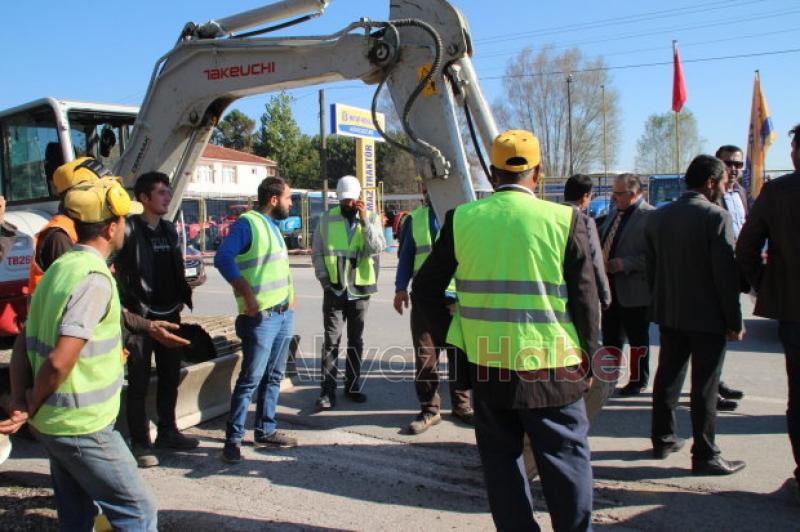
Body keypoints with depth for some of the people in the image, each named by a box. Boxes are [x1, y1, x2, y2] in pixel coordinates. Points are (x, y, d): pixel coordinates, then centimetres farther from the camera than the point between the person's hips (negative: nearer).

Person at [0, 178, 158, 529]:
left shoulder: (59, 268, 8)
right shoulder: (95, 279, -20)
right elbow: (59, 362, -26)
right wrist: (31, 409, -10)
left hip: (53, 424, 9)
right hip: (83, 427, -9)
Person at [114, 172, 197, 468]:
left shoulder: (169, 230, 12)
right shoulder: (129, 230, -10)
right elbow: (113, 270, -15)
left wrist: (182, 299, 10)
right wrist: (124, 309, -19)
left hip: (169, 315, 7)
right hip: (139, 318, -7)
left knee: (170, 377, 15)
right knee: (139, 383, 2)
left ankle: (167, 432, 29)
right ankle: (140, 443, 12)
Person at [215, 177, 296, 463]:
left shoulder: (273, 225, 16)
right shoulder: (247, 223, -11)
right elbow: (223, 258, -23)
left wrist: (290, 295, 11)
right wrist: (248, 294, -25)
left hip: (285, 313, 9)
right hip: (261, 316, -9)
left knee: (273, 376, 14)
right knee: (251, 378, -5)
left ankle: (266, 430, 25)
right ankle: (233, 438, 5)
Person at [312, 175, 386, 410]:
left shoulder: (372, 218, 4)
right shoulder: (327, 219, 3)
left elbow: (378, 247, -12)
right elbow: (317, 252, 5)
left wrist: (365, 221, -18)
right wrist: (324, 278, -5)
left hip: (360, 289, 1)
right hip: (334, 289, -1)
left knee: (356, 340, 11)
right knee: (331, 340, -4)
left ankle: (352, 385, 23)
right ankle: (328, 391, 0)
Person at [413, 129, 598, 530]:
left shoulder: (462, 219, -2)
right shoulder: (564, 220, -7)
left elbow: (424, 291, 3)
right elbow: (585, 301, -3)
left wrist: (449, 332, 20)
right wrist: (586, 356, 10)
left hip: (485, 364, 2)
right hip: (551, 367, -1)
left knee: (501, 459, 15)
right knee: (566, 460, 12)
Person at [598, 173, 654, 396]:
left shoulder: (650, 216, -16)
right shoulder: (615, 213, 10)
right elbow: (603, 241, 23)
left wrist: (626, 264, -24)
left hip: (633, 289, -8)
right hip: (610, 286, 8)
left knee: (637, 338, 8)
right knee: (610, 335, 17)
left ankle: (638, 381, 22)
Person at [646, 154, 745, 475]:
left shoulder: (657, 217, 6)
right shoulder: (716, 217, -14)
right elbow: (726, 274, -15)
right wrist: (734, 321, -9)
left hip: (669, 314, 6)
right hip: (707, 316, -6)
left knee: (667, 378, 15)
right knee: (705, 387, 1)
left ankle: (663, 440, 26)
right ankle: (705, 456, 9)